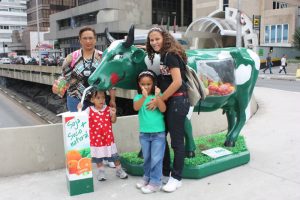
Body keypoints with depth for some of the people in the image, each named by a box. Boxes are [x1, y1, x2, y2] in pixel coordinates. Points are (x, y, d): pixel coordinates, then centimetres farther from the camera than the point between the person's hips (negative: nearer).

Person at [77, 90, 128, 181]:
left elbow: (113, 121, 0)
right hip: (96, 139, -1)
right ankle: (101, 172, 34)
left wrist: (113, 114, -18)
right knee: (98, 157, 14)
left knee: (114, 156, 10)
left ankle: (119, 170, 29)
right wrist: (79, 110, -22)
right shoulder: (89, 110, -8)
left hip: (108, 138, 1)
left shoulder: (108, 109, -5)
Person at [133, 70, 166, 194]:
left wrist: (157, 96, -31)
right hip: (144, 133, 3)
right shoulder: (138, 97, -1)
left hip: (158, 133, -3)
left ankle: (155, 182, 9)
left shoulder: (157, 96, -4)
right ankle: (147, 177, 34)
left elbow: (163, 109, -17)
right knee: (146, 158, 17)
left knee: (156, 159, -1)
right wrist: (144, 97, -38)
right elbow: (136, 108, -21)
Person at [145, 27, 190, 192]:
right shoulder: (162, 56, 13)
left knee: (176, 140, 0)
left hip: (177, 101, -9)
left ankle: (176, 178, 13)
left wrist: (158, 101, -17)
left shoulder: (170, 55, -13)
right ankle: (165, 173, 26)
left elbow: (177, 82, -21)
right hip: (167, 102, 9)